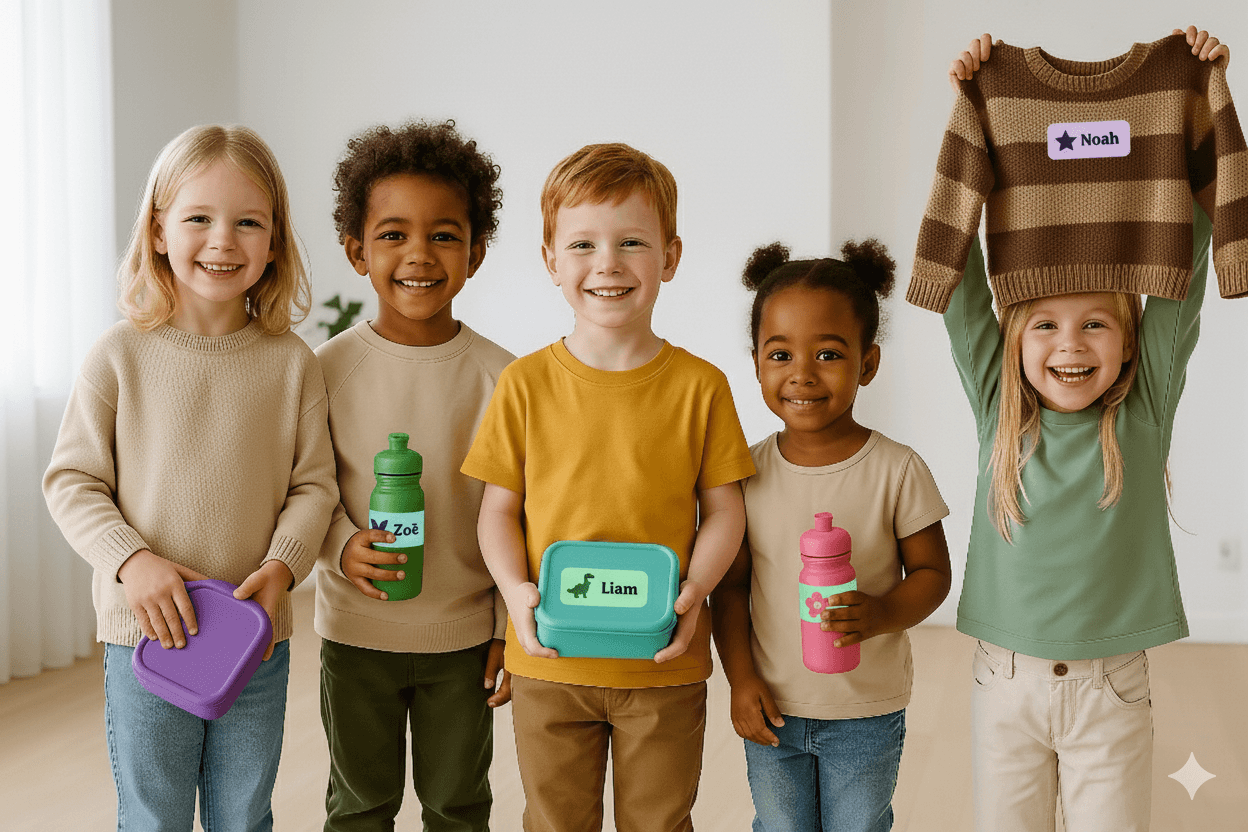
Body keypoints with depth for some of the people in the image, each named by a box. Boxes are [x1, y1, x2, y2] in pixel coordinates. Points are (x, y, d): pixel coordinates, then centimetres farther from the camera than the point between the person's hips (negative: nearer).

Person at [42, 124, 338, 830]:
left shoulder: (292, 363, -2)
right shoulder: (122, 356, -5)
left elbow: (313, 486, 1)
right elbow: (72, 481, -3)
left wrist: (281, 567, -15)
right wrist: (131, 560, -16)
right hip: (146, 635, -1)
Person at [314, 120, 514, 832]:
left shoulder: (497, 375, -9)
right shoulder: (330, 367, -8)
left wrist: (511, 628, -2)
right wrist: (343, 547, -19)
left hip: (464, 636, 0)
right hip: (355, 631, 0)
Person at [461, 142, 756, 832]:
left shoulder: (700, 386, -4)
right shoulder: (526, 384, -3)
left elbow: (724, 509, 0)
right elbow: (498, 509, 1)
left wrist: (693, 591, -15)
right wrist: (515, 590, -15)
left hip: (664, 665, 0)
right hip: (550, 663, 1)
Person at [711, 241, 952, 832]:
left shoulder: (897, 469, -13)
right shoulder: (749, 472, -7)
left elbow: (931, 572, -4)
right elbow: (730, 585, 1)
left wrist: (883, 614, -23)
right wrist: (740, 677, -7)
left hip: (868, 716, -2)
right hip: (771, 707, 2)